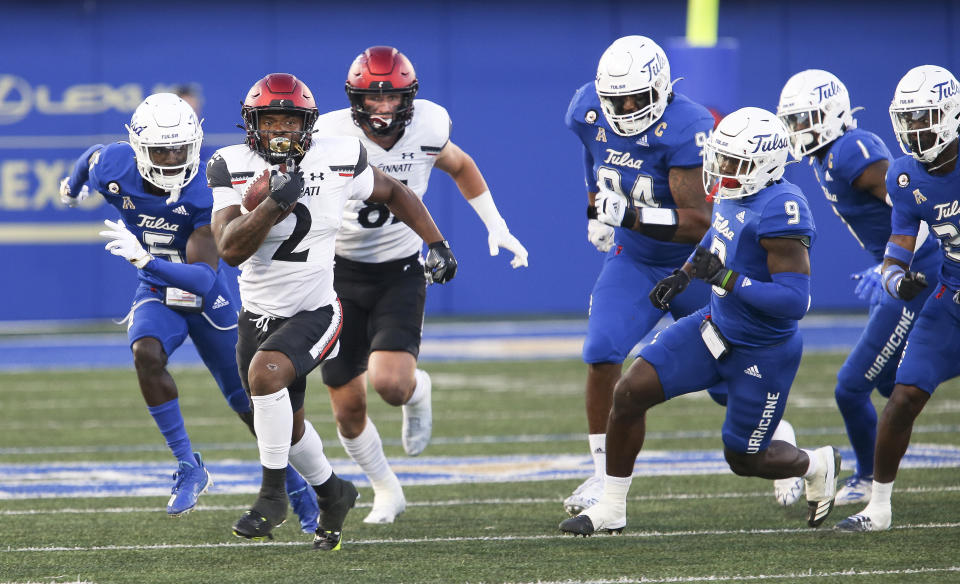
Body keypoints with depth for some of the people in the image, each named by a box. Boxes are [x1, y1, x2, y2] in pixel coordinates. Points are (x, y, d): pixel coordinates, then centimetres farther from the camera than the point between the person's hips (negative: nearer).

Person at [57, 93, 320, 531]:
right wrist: (73, 185, 33)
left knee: (248, 402, 6)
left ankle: (297, 487, 29)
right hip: (156, 296, 2)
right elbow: (94, 157, 9)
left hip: (206, 298, -2)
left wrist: (144, 258, -51)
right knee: (146, 354, -32)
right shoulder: (113, 169, -19)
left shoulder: (204, 194, -29)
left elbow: (204, 277, -36)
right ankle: (188, 467, -22)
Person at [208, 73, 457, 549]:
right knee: (287, 423, 16)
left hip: (315, 311, -3)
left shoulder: (338, 161, -10)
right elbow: (231, 249, -22)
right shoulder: (232, 169, -11)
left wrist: (437, 243, 8)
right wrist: (275, 203, -34)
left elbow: (393, 193, 10)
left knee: (265, 373, -31)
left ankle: (273, 493, -17)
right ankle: (331, 493, 44)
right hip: (258, 313, 3)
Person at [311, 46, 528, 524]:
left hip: (400, 273, 0)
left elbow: (460, 167, 13)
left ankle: (418, 391, 15)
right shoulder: (331, 137, -18)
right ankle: (386, 491, 28)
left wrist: (496, 226, 9)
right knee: (348, 407, 2)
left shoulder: (426, 129, -11)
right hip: (341, 271, 0)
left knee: (390, 382, -24)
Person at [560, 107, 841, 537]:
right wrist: (684, 275, 12)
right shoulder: (733, 193, -3)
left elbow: (795, 301, -32)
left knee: (744, 459, 8)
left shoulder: (780, 210, -29)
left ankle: (817, 466, 40)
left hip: (762, 353, -8)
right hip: (715, 327, 8)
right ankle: (611, 509, 8)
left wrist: (724, 277, -31)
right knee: (630, 392, -5)